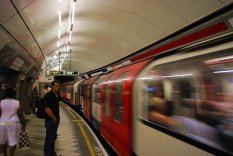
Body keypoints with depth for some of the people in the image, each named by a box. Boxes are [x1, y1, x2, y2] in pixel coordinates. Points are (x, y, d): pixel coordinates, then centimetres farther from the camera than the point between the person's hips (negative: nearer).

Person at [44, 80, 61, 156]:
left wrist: (57, 117, 13)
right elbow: (47, 109, -26)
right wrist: (54, 118, -17)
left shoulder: (56, 95, 9)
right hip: (51, 120, -10)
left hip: (55, 120, 10)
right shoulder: (49, 96, -19)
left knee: (53, 137, 20)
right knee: (49, 138, 1)